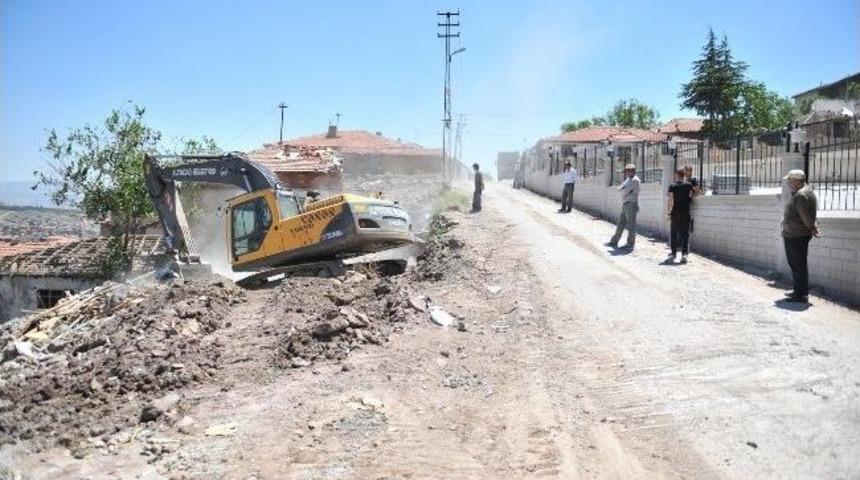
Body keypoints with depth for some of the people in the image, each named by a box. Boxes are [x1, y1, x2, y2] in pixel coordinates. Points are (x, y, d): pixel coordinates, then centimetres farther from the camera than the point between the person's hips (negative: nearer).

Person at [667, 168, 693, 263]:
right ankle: (684, 254, -10)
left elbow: (671, 201, -8)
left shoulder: (672, 186, -5)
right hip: (686, 213, 1)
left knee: (674, 233, 11)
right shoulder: (689, 185, -1)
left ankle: (674, 253, 17)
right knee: (685, 234, 1)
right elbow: (691, 198, 5)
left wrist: (669, 211, 1)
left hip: (675, 213, -1)